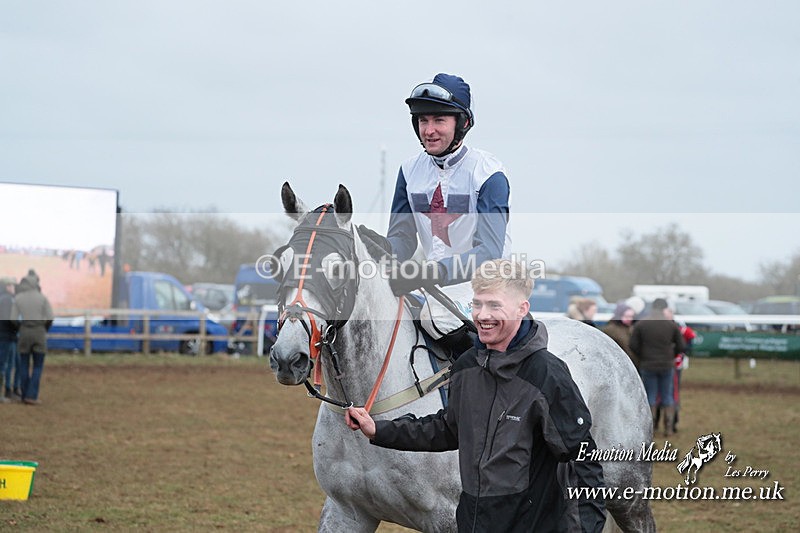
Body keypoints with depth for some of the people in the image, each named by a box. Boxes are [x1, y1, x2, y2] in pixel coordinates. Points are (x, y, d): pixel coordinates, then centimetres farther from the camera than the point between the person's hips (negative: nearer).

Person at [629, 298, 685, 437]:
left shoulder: (640, 324, -5)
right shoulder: (672, 324, -3)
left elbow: (633, 346, -6)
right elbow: (680, 346, -1)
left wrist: (643, 357, 10)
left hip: (647, 366, 0)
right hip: (667, 365, 0)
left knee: (650, 397, 8)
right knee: (667, 397, 10)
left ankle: (651, 428, 8)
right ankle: (668, 428, 8)